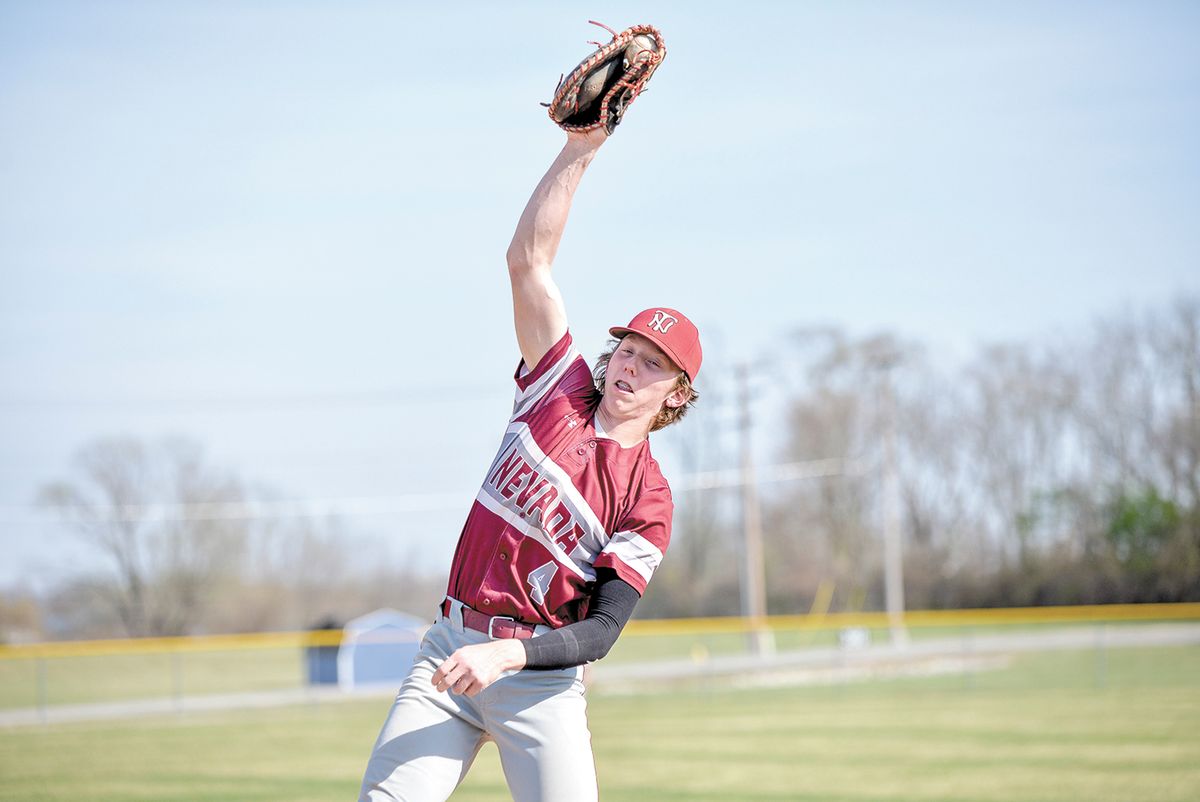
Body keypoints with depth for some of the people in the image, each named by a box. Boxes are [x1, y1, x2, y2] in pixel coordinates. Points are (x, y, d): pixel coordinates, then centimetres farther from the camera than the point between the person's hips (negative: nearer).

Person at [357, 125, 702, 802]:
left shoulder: (648, 500, -2)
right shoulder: (561, 389, 8)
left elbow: (601, 631, -9)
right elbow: (528, 260, 2)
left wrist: (506, 655, -24)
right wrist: (579, 151, -5)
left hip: (541, 677, -2)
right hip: (451, 646, 2)